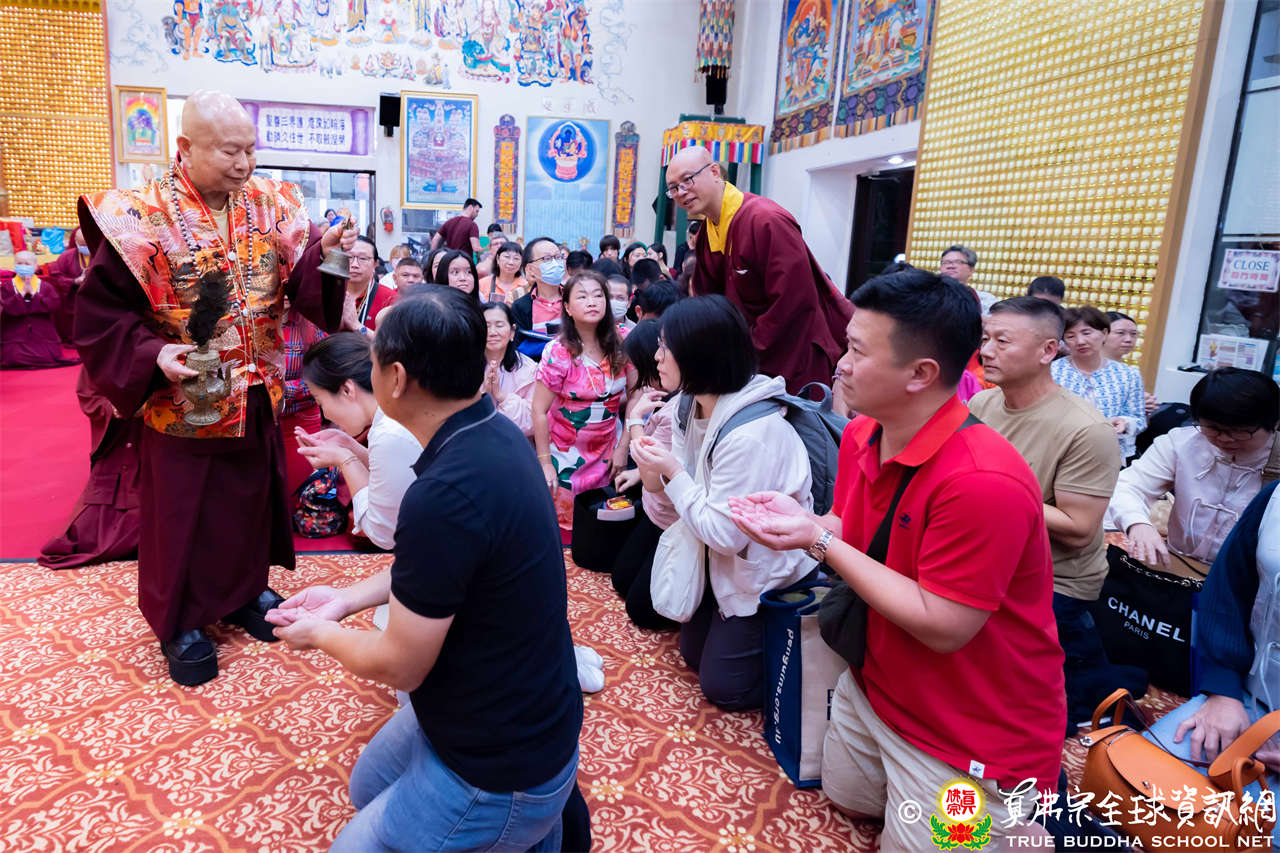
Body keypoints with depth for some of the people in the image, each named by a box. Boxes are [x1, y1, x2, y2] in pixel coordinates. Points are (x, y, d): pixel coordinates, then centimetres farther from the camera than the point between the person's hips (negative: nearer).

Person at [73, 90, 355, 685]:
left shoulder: (271, 206, -2)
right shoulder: (140, 218, -13)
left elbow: (305, 284, -10)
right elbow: (101, 316, -10)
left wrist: (325, 253, -30)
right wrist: (152, 355, -25)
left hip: (257, 397, 4)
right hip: (183, 403, -4)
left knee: (253, 496, 19)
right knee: (184, 511, 11)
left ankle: (246, 592, 42)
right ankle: (180, 623, 32)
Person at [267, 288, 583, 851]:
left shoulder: (445, 495, -35)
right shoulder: (493, 432, -7)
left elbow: (400, 666, -21)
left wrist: (319, 633, -2)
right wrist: (347, 598, 9)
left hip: (501, 769, -9)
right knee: (368, 788, 29)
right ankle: (541, 808, 25)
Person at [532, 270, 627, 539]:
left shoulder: (619, 346, -5)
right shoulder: (558, 352, -16)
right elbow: (539, 410, -13)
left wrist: (623, 446, -3)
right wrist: (545, 463, -12)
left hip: (606, 453, 4)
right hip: (566, 454, -3)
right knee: (563, 529, 5)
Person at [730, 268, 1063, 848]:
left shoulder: (984, 482, -34)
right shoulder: (861, 435, -7)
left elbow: (940, 628, -29)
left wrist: (819, 542, -27)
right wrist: (798, 518, -15)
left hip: (972, 734, -8)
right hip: (875, 686, 8)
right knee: (845, 801, 25)